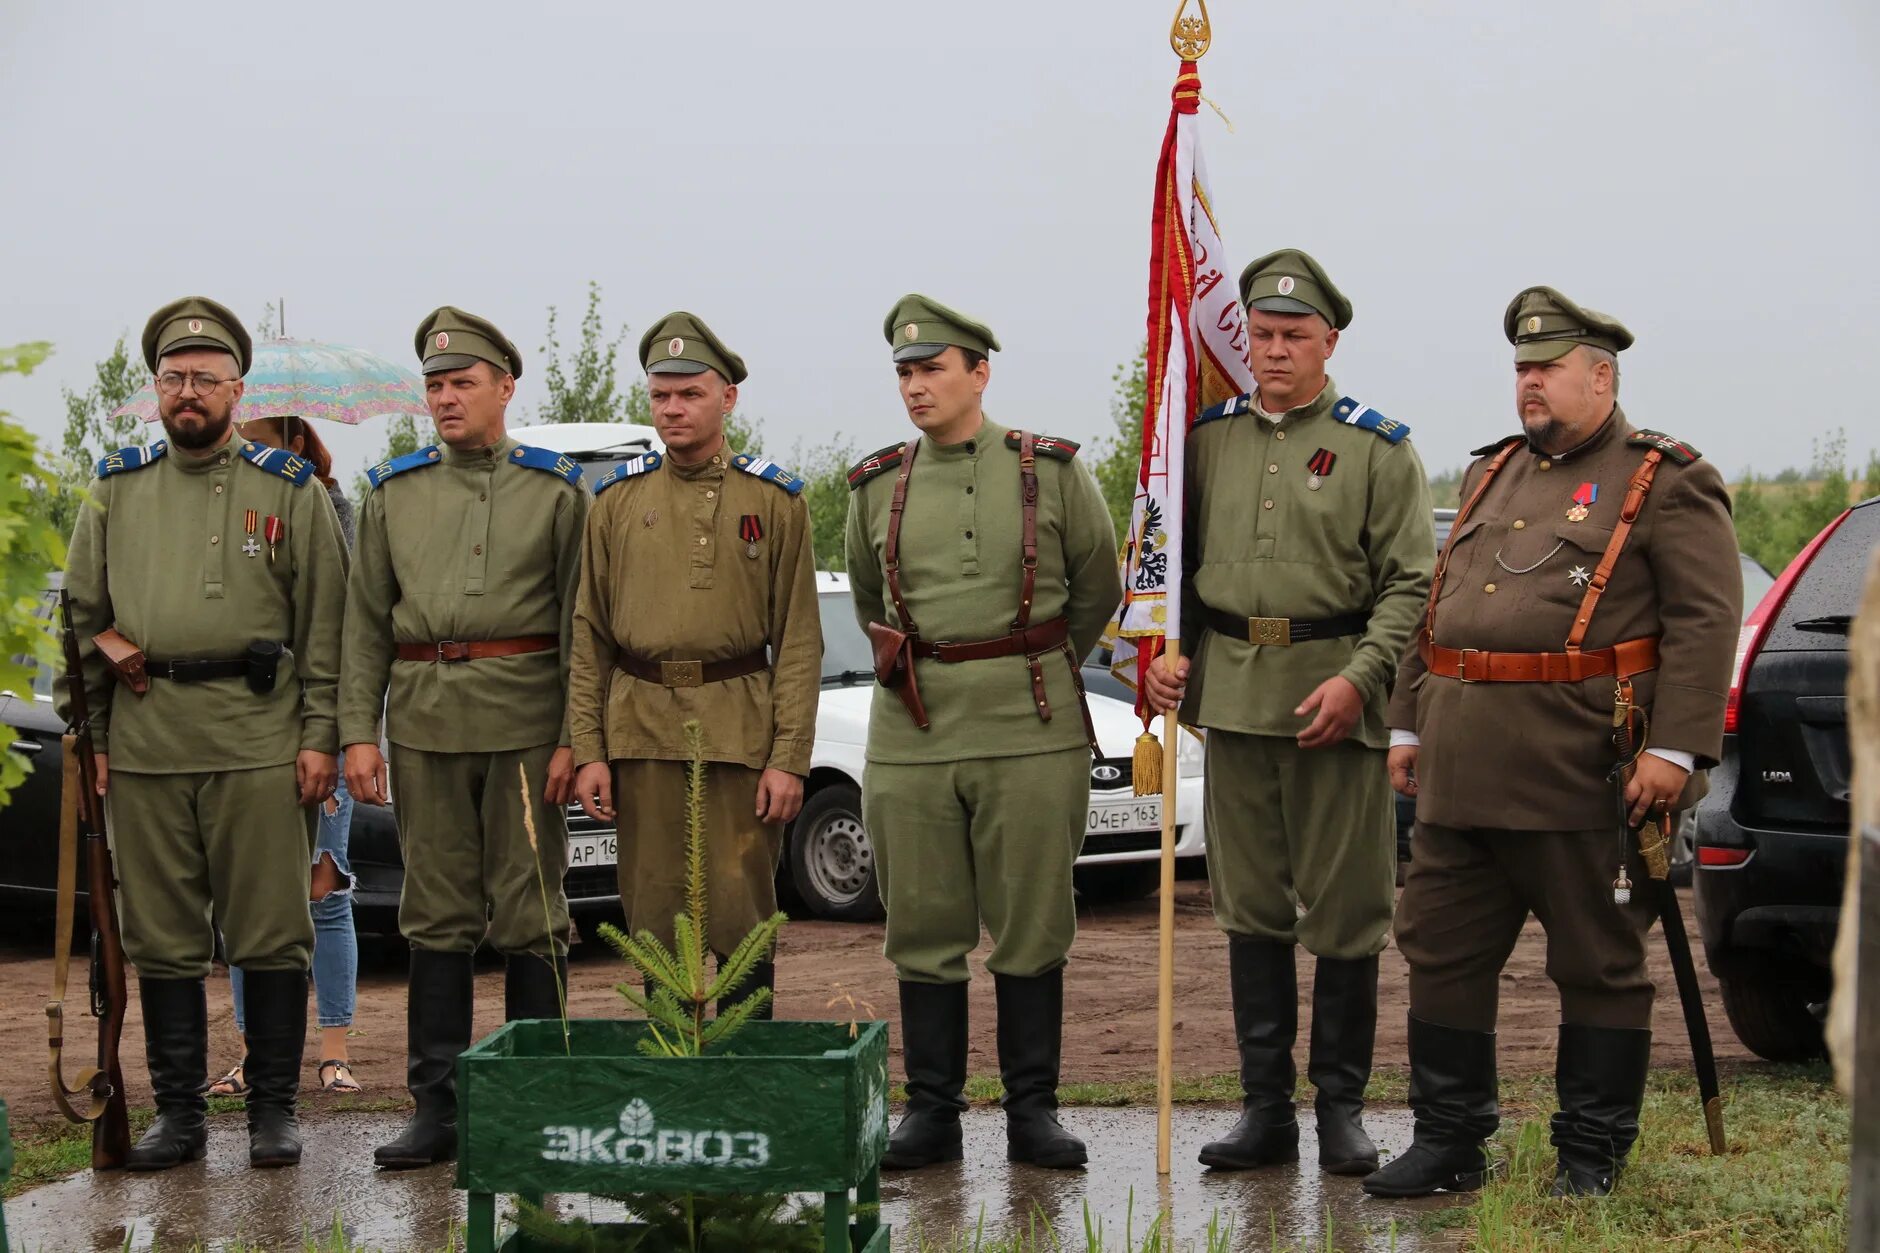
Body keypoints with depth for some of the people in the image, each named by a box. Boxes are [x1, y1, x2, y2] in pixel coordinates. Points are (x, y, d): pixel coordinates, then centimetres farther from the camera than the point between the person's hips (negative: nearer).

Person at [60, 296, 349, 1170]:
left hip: (260, 738, -2)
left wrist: (320, 736, -3)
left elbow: (325, 626, 4)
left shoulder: (291, 490, 7)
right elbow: (81, 614, 17)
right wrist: (93, 736, 11)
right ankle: (178, 1113, 15)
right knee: (160, 936, 5)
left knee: (272, 933, 0)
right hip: (144, 744, 3)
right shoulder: (116, 491, 14)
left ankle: (274, 1110, 10)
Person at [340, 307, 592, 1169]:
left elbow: (581, 622, -1)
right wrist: (357, 730, 1)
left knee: (530, 913, 1)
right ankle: (437, 1108, 11)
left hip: (525, 720, -3)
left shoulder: (557, 491, 3)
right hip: (425, 722, 3)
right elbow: (365, 621, 9)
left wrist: (575, 738, -8)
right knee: (436, 913, 6)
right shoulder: (394, 493, 11)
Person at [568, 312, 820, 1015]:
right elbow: (588, 633, 8)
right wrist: (587, 750, 1)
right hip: (640, 729, 2)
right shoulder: (617, 498, 8)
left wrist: (789, 758, -7)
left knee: (740, 916, 0)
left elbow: (799, 639, 0)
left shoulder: (774, 500, 3)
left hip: (740, 728, -2)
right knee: (654, 917, 6)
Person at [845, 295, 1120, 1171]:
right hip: (911, 734, 2)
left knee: (1031, 927, 2)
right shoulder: (877, 487, 8)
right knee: (924, 931, 5)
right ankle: (931, 1110, 14)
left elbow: (1098, 589, 13)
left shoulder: (1053, 472, 1)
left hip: (1030, 732, -2)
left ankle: (1032, 1110, 11)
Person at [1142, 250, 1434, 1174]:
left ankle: (1341, 1105, 13)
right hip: (1232, 699, 4)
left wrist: (1361, 678, -17)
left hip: (1336, 706, -4)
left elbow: (1410, 583, -5)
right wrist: (1166, 649, 2)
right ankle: (1265, 1106, 17)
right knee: (1251, 908, 8)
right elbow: (1176, 558, 17)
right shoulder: (1208, 437, 10)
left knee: (1345, 912, 1)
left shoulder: (1377, 449, -1)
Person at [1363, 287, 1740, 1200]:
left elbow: (1706, 621, -9)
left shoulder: (1667, 483, -2)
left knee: (1598, 966, 5)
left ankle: (1592, 1153, 15)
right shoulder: (1489, 474, 19)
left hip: (1581, 774, -6)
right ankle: (1447, 1142, 19)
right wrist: (1408, 724, 17)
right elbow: (1436, 606, 23)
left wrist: (1676, 749, -17)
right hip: (1460, 771, 7)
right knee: (1441, 953, 8)